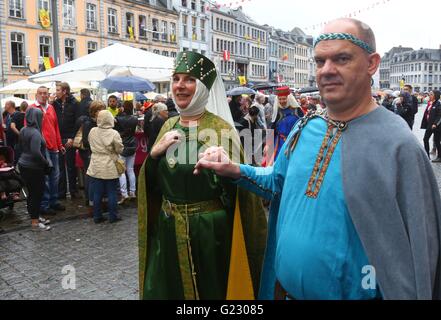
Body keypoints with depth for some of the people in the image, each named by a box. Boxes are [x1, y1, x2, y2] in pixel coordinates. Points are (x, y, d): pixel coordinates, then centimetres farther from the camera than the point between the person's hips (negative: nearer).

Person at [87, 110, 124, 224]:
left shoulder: (92, 132, -3)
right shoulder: (114, 134, -15)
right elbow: (120, 150, -8)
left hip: (96, 168, 4)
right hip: (110, 168, -3)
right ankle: (113, 216, 13)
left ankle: (97, 216, 16)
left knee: (97, 193, 10)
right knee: (112, 193, 6)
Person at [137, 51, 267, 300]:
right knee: (169, 289, 19)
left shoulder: (221, 129, -12)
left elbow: (235, 189, -14)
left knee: (209, 289, 13)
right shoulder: (169, 127, 5)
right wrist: (155, 153, -9)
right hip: (168, 231, 5)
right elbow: (151, 185, 8)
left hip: (210, 232, -5)